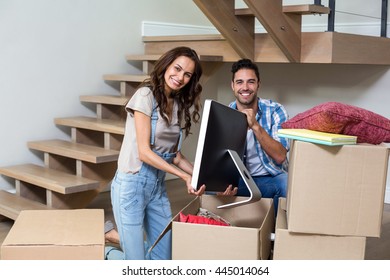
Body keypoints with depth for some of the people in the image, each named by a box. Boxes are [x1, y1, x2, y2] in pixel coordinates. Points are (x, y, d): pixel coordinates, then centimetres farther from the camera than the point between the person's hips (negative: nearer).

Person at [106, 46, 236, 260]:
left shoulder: (180, 105, 8)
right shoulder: (146, 95, -13)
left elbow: (175, 155, 8)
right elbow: (144, 152, -18)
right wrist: (185, 177, -21)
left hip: (158, 185, 7)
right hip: (132, 183, -7)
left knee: (163, 258, 13)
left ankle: (117, 235, 31)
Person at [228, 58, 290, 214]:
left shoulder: (275, 111, -8)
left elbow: (280, 157, -19)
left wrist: (255, 126, -31)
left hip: (272, 179, -1)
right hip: (237, 180, 2)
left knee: (287, 183, -34)